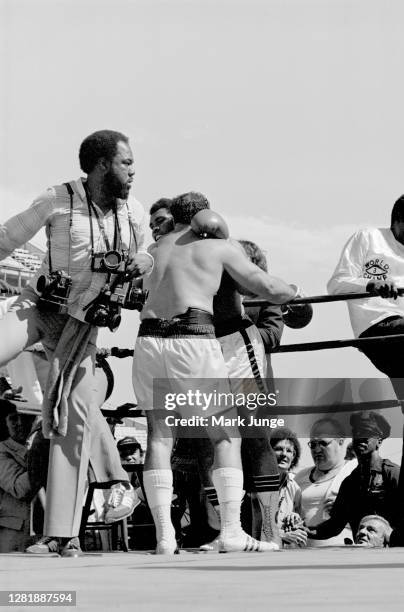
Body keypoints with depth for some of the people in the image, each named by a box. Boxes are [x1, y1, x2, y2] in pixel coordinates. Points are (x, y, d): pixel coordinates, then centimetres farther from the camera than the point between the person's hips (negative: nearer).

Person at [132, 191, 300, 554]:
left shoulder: (152, 252, 23)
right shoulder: (219, 246, 12)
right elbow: (269, 289, 8)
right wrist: (295, 292, 30)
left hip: (149, 341, 3)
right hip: (194, 340, -3)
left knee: (160, 436, 7)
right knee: (227, 436, 7)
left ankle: (164, 536, -7)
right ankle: (232, 531, -5)